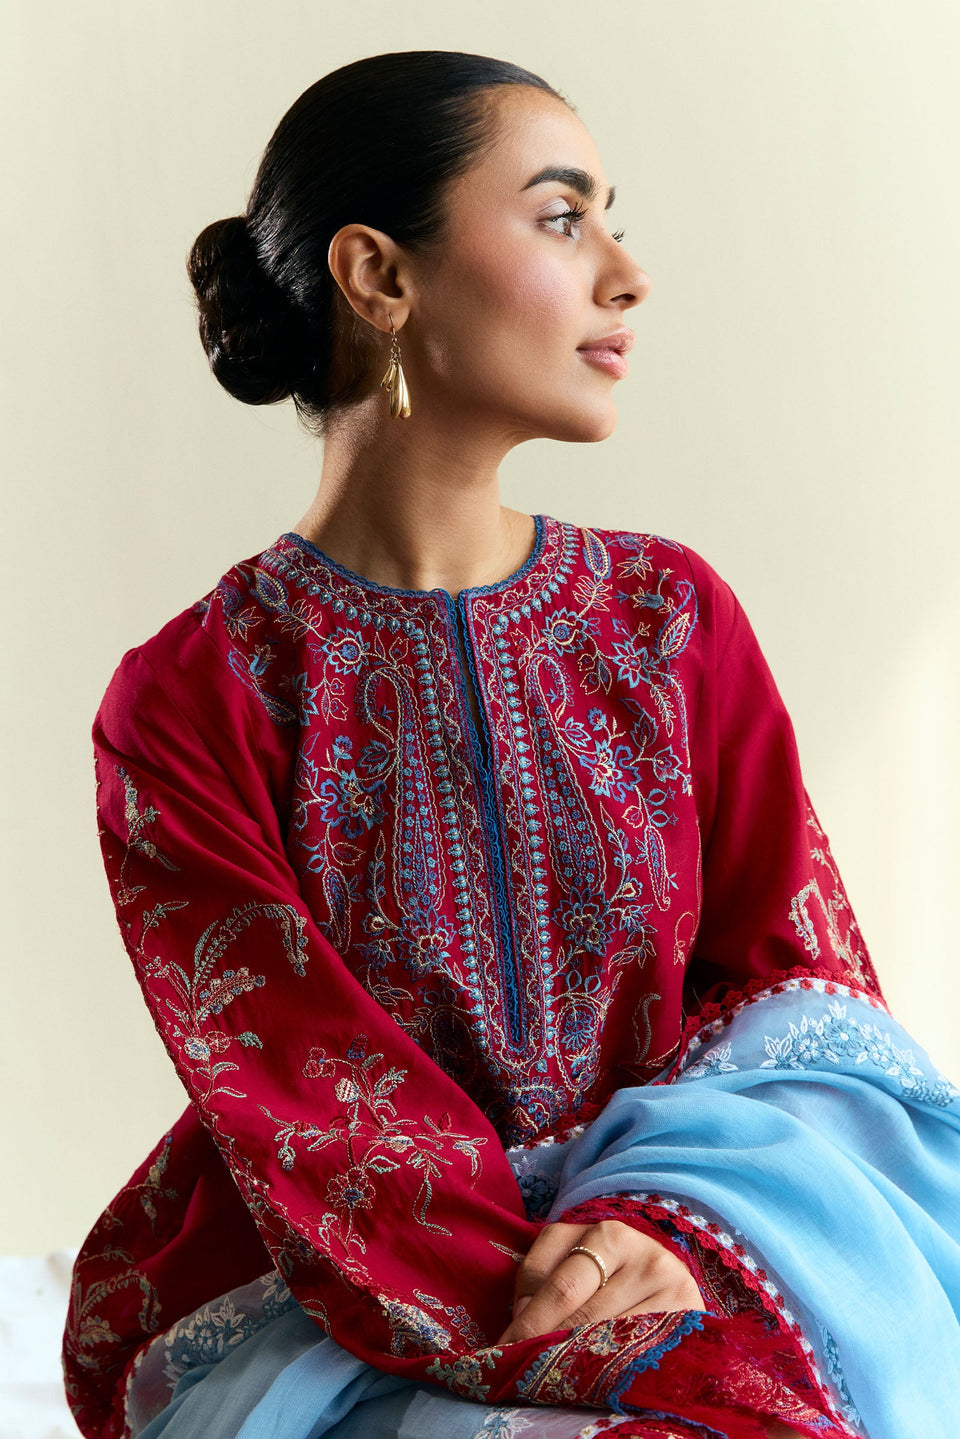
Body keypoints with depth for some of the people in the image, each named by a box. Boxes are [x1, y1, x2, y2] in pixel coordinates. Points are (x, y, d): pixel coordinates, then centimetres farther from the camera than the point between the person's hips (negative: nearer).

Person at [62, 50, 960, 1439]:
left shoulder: (673, 617, 7)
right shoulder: (190, 701, -5)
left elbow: (811, 981, 2)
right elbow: (308, 1110, -12)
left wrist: (672, 1228, -20)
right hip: (300, 1317, -4)